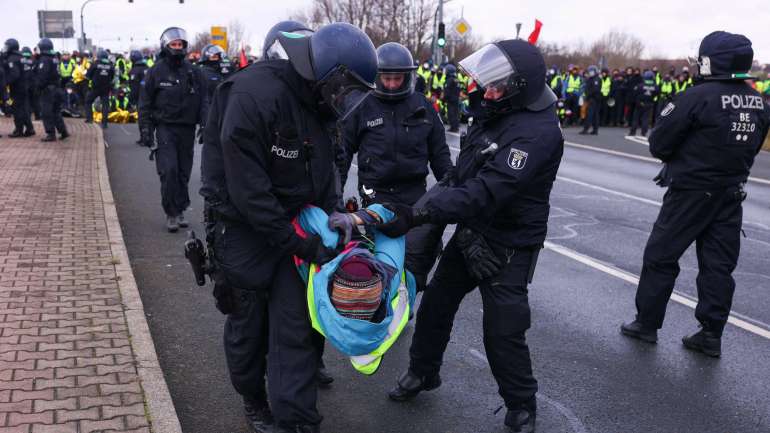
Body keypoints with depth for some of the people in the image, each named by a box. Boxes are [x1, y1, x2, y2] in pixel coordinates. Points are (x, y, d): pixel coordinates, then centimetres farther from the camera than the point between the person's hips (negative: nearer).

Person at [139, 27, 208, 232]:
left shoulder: (194, 72, 7)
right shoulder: (156, 71, 0)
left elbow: (203, 101, 10)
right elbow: (145, 103, 2)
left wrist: (205, 125, -1)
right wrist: (145, 130, -4)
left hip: (187, 129, 3)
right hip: (165, 128, -3)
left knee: (184, 173, 9)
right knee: (169, 171, -12)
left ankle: (180, 210, 21)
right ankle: (172, 213, -2)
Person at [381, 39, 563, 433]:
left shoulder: (538, 132, -26)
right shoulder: (495, 114, 2)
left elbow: (488, 191, -36)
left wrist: (419, 215, -40)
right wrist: (465, 232, 0)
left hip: (510, 246, -8)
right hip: (471, 233, 8)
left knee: (502, 333, -2)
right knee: (435, 305, 16)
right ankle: (423, 372, 40)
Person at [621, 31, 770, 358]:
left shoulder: (698, 97, -18)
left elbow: (658, 144, -13)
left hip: (691, 192, -6)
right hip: (732, 194, 6)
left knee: (660, 257, 7)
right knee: (719, 265, 10)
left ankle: (647, 323, 16)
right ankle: (711, 335, 16)